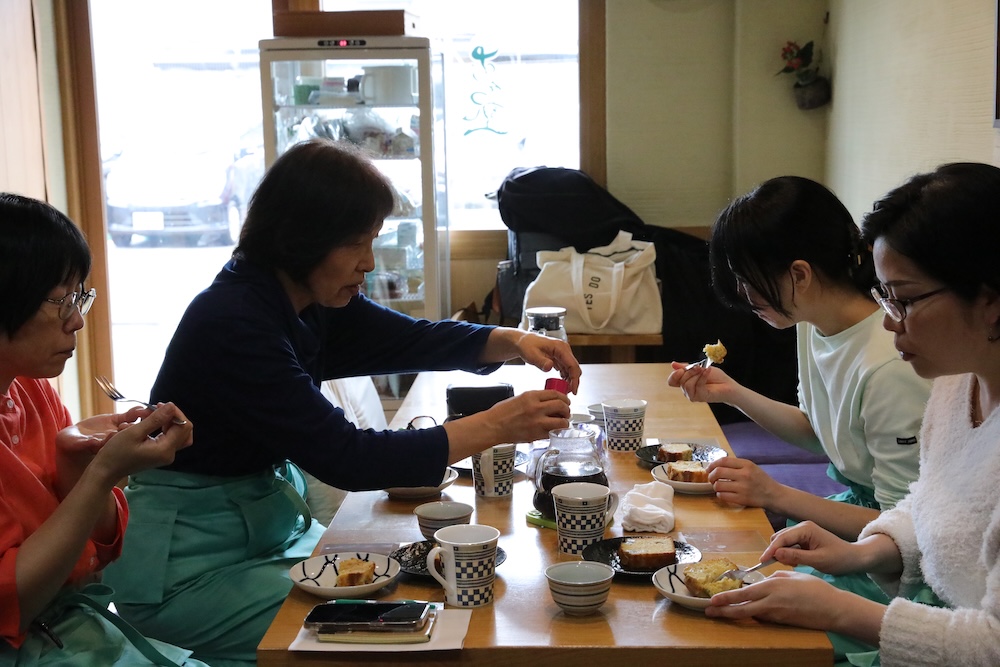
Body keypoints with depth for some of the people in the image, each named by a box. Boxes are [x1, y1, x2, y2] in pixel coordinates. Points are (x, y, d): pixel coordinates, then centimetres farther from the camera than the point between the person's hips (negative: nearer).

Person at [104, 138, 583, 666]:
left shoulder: (310, 303, -2)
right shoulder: (233, 323, -28)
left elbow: (414, 340, 6)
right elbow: (346, 458, -30)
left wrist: (512, 341, -13)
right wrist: (492, 428, -28)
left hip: (269, 525, 8)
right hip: (183, 571, -8)